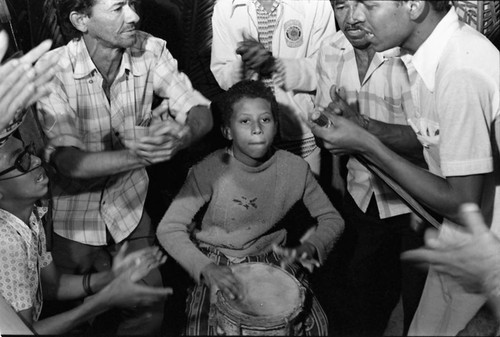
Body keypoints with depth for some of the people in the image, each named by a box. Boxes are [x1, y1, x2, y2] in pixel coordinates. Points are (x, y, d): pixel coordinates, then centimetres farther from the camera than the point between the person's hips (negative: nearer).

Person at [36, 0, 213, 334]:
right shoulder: (53, 70, -23)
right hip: (73, 210, -2)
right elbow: (69, 162, -29)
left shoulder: (151, 51, -13)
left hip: (129, 204, 3)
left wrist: (182, 135, -40)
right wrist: (139, 156, -44)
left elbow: (201, 112, -16)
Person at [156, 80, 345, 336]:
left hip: (273, 261, 2)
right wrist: (205, 267, -33)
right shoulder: (209, 171, -20)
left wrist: (309, 248, -21)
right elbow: (168, 229, -19)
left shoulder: (295, 168, -13)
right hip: (216, 264, -2)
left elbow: (332, 220, -1)